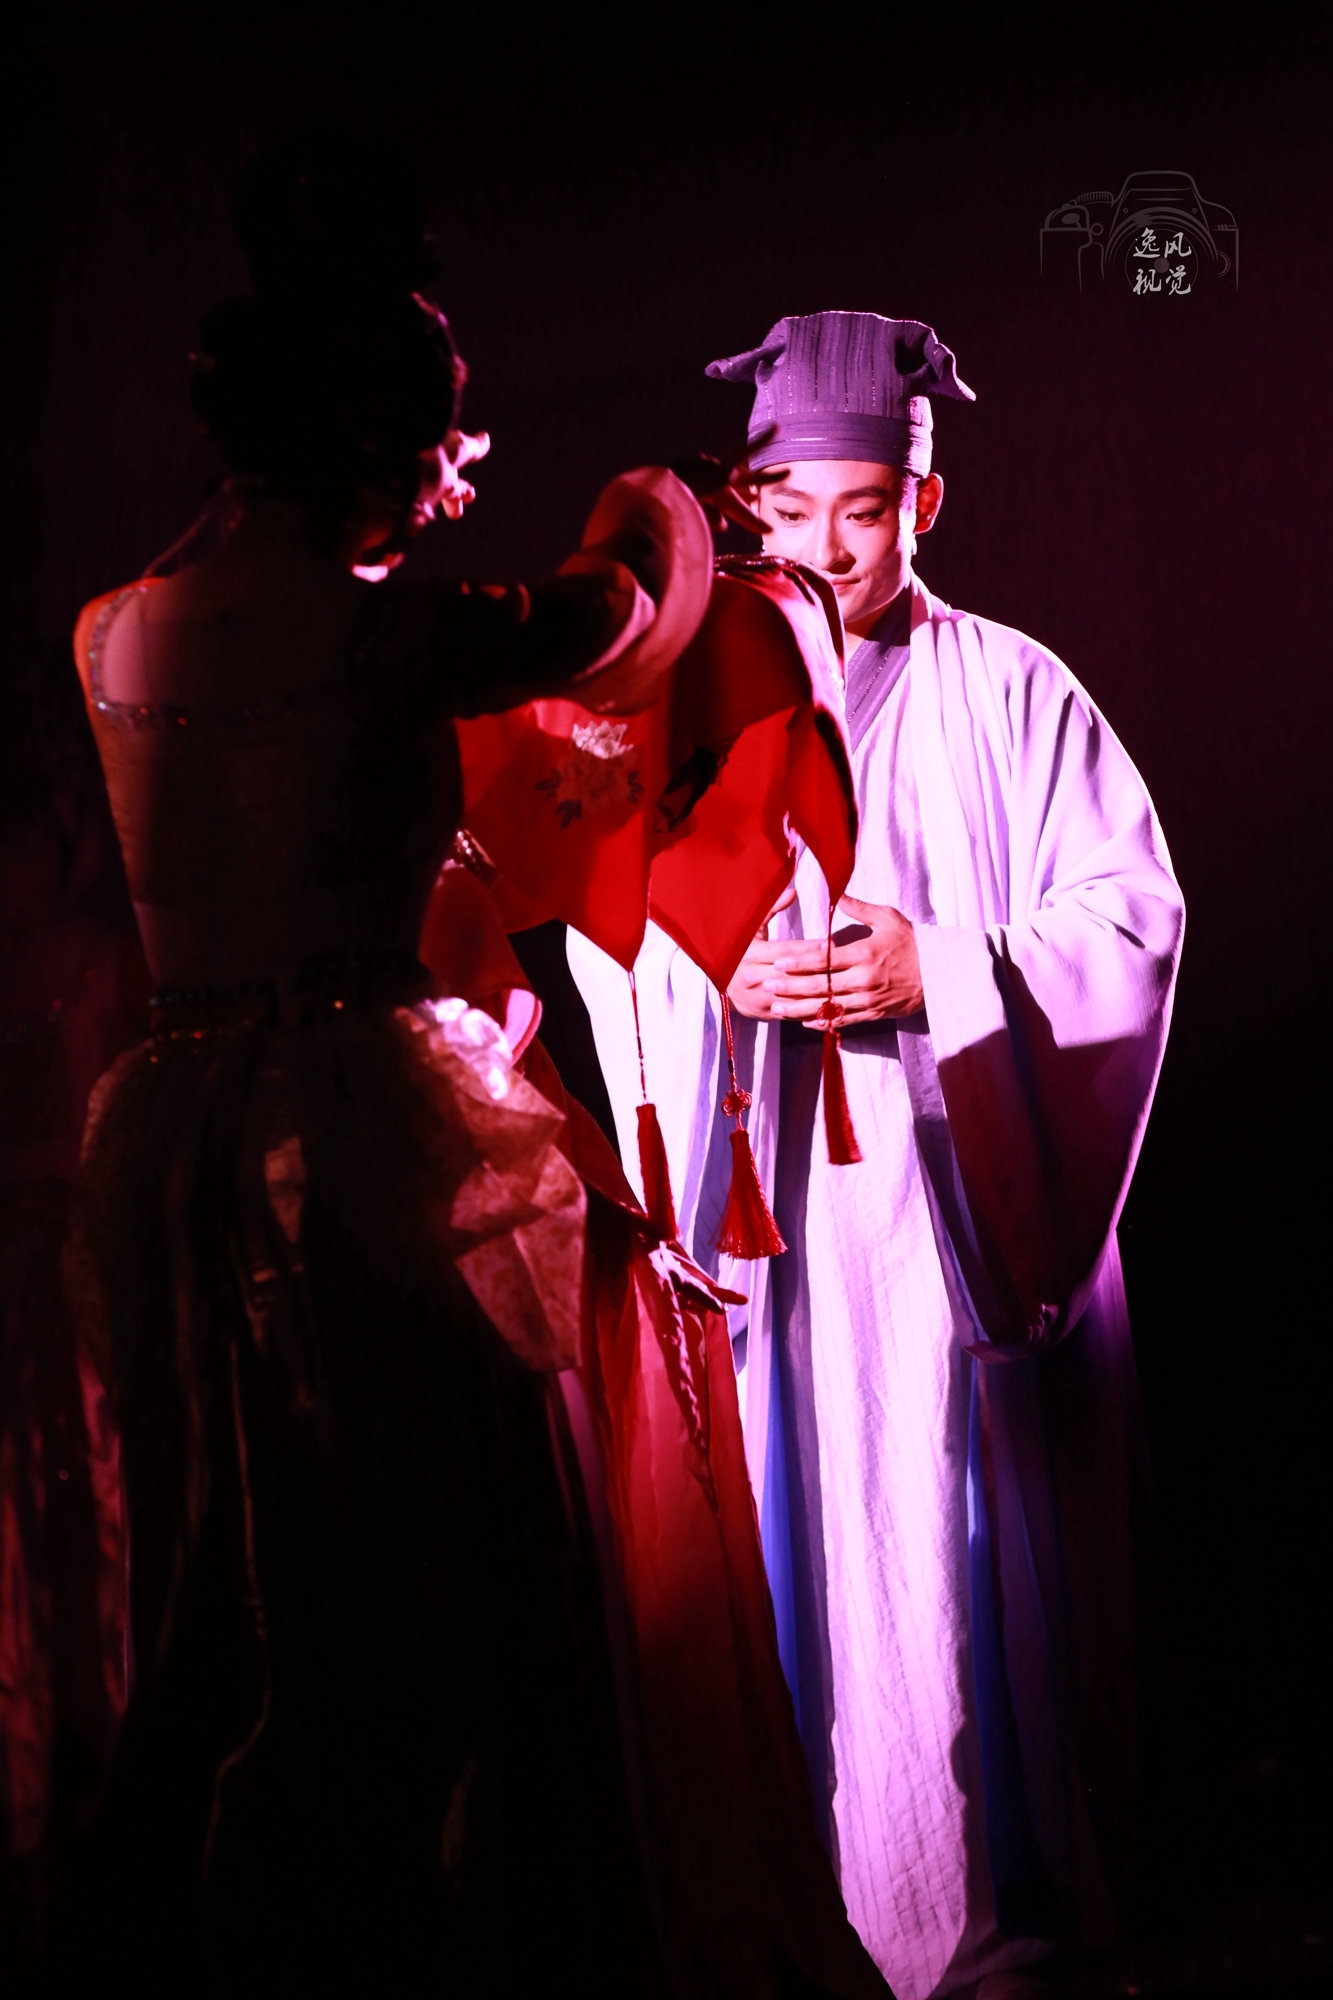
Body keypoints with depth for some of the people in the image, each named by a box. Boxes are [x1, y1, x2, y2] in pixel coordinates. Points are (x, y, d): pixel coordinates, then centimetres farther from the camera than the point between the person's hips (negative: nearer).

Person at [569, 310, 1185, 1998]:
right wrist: (723, 973, -9)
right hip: (773, 1199, 2)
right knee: (799, 1528, 3)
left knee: (975, 1528, 2)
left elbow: (1132, 920, -2)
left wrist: (943, 967, -14)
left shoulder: (1008, 692, 3)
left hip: (966, 1198, -2)